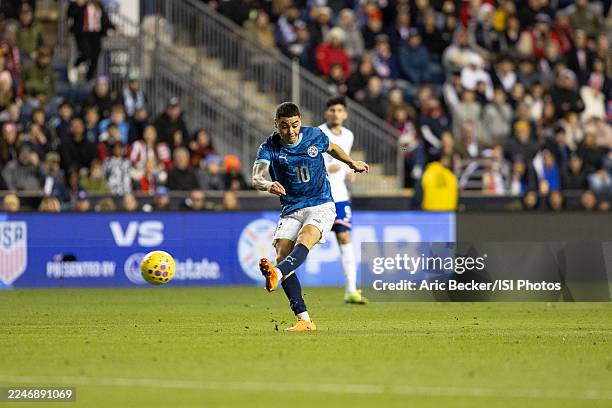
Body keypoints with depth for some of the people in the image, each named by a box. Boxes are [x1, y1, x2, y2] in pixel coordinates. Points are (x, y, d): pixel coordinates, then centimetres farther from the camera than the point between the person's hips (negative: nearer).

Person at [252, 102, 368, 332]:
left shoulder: (315, 136, -1)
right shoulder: (269, 148, -9)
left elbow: (332, 148, 24)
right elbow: (257, 178, -28)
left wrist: (351, 163, 35)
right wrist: (268, 185, -50)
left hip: (321, 205, -2)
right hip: (291, 210, 2)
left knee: (304, 239, -32)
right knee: (282, 256, -17)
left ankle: (277, 274, -63)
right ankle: (304, 319, -15)